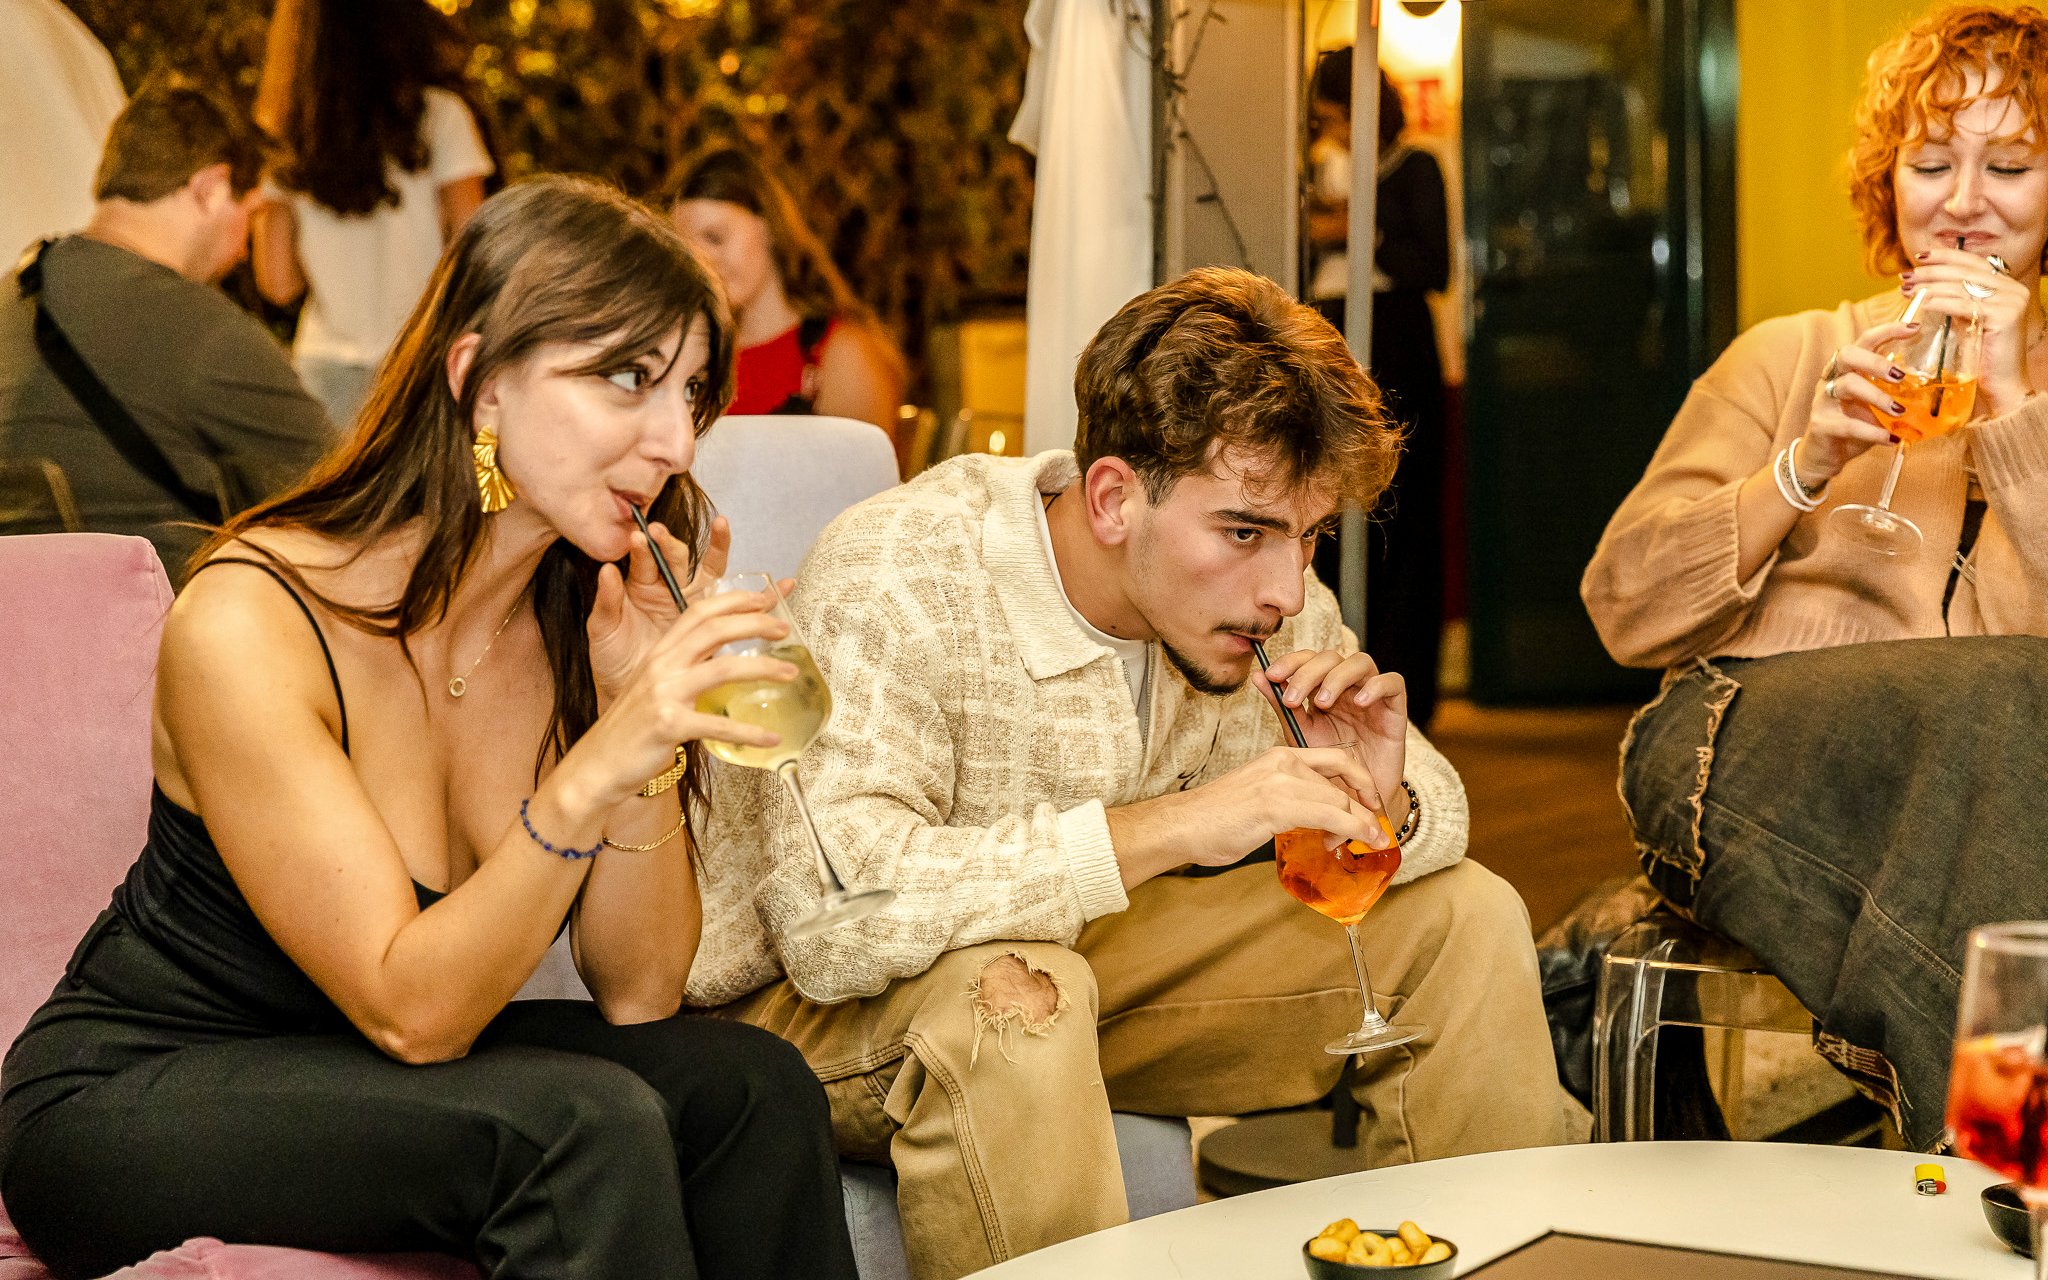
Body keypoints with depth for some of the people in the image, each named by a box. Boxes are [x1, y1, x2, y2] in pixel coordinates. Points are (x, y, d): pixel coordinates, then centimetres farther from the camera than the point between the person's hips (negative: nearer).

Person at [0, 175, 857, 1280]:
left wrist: (638, 712, -19)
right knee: (584, 1126, -29)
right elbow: (411, 1012, -24)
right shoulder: (248, 623, -23)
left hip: (376, 1074, 6)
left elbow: (637, 993, -6)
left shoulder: (582, 615, -3)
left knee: (750, 1086, -16)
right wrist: (593, 772, -38)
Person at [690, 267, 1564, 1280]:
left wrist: (1386, 806, -22)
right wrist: (1165, 827, -43)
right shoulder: (897, 581, -29)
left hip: (1084, 958, 7)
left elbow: (1439, 814, 4)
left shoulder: (1257, 595, -9)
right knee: (1009, 989, -40)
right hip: (817, 1007, -6)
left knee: (1466, 916, -1)